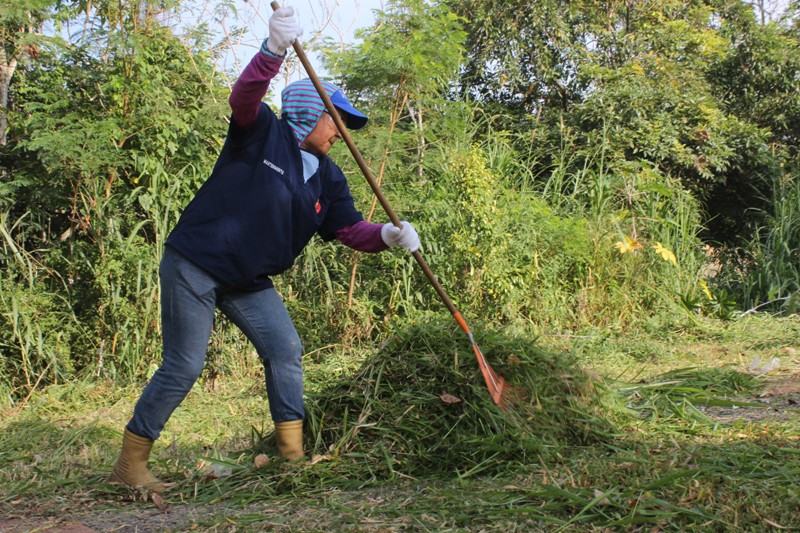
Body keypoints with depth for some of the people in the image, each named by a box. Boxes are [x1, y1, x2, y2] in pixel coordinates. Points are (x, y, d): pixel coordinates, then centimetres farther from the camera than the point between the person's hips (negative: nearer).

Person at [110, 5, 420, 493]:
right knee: (183, 367, -5)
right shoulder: (264, 133, -8)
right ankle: (130, 462, 9)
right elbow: (243, 98, -29)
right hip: (195, 266, -7)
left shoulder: (328, 179, 9)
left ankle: (292, 450, 7)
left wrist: (387, 235, -16)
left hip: (250, 282, 7)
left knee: (286, 349, -2)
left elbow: (350, 229, 5)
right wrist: (274, 50, -45)